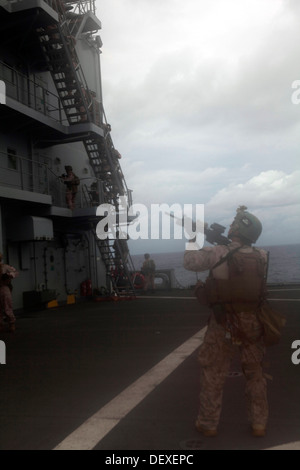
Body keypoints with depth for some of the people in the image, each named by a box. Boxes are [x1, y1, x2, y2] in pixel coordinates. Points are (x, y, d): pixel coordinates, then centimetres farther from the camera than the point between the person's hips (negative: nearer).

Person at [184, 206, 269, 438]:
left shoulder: (219, 253, -18)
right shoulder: (262, 257, -3)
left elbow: (191, 262, -17)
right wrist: (219, 240, 12)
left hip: (224, 324, -3)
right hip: (253, 323, 4)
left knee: (213, 374, 12)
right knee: (255, 374, 18)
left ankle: (208, 423, 22)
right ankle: (259, 423, 24)